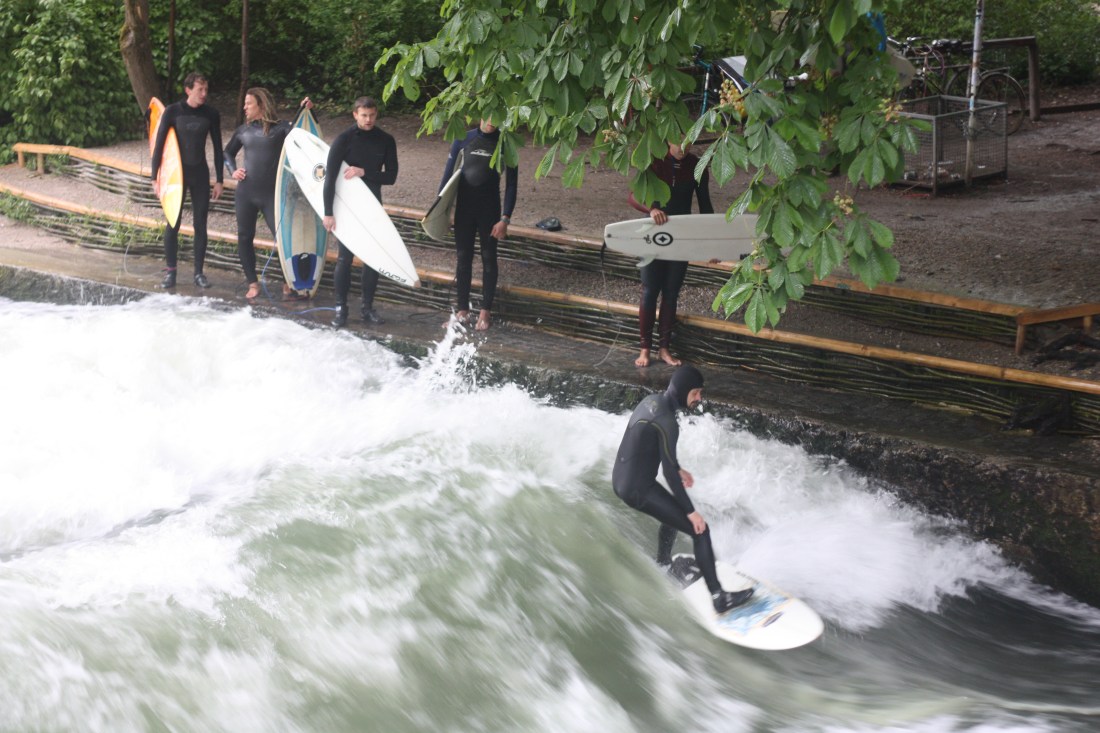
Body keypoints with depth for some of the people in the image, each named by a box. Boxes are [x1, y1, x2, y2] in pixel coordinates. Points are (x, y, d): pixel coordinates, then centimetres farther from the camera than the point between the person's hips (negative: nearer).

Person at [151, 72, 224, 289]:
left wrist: (219, 180, 3)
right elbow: (159, 144, -5)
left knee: (200, 224, 3)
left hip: (200, 174, 2)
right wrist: (155, 177, -8)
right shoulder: (173, 111, -7)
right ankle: (170, 272, 6)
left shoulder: (211, 114, -1)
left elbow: (217, 148, 5)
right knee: (172, 224, -1)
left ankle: (199, 272, 10)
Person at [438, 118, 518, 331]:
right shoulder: (464, 139, -1)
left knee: (489, 259, 4)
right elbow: (449, 172, 5)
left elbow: (511, 183, -4)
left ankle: (485, 312, 11)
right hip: (464, 207, 2)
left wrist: (505, 219, -10)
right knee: (463, 257, 7)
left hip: (490, 209, -2)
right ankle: (462, 309, 15)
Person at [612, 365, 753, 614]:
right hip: (639, 489, -10)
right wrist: (691, 512, -17)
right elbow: (669, 473, -22)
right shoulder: (666, 421, -23)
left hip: (621, 480, 10)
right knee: (700, 530, -8)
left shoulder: (651, 401, 5)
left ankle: (663, 565, 52)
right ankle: (719, 598, -7)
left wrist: (678, 468, 29)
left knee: (674, 514, 33)